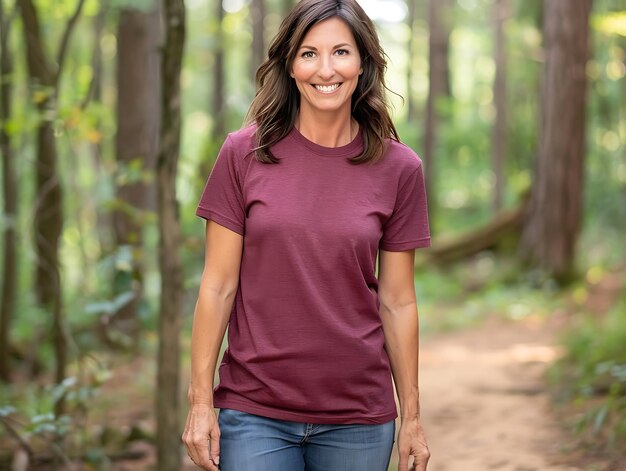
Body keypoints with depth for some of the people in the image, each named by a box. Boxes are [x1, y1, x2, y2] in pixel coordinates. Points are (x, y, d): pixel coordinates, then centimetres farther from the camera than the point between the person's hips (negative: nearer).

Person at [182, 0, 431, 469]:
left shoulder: (398, 168, 0)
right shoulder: (244, 153, -3)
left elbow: (397, 302, 4)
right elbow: (218, 287, -2)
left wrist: (411, 417, 5)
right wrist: (201, 401, -4)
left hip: (358, 420, 1)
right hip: (254, 412, -1)